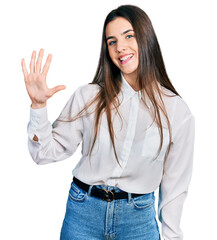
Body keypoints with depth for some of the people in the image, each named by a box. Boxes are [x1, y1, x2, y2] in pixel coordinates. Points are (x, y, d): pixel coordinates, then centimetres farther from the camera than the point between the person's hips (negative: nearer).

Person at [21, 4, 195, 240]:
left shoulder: (177, 110, -7)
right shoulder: (88, 96, -8)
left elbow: (175, 185, 1)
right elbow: (47, 152, -6)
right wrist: (38, 105, -19)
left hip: (139, 218, 0)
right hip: (83, 211, 1)